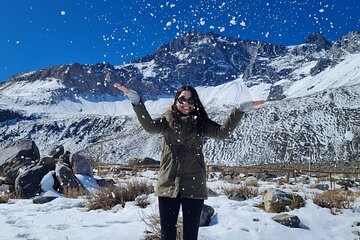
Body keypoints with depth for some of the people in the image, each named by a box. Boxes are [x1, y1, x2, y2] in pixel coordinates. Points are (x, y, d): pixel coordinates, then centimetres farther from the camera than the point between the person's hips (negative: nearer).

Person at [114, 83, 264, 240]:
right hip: (168, 183, 0)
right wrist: (136, 101, -25)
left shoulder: (201, 123, 7)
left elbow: (223, 132, -6)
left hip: (194, 185, 0)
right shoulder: (168, 121, 6)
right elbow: (149, 126, -12)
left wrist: (241, 109, -16)